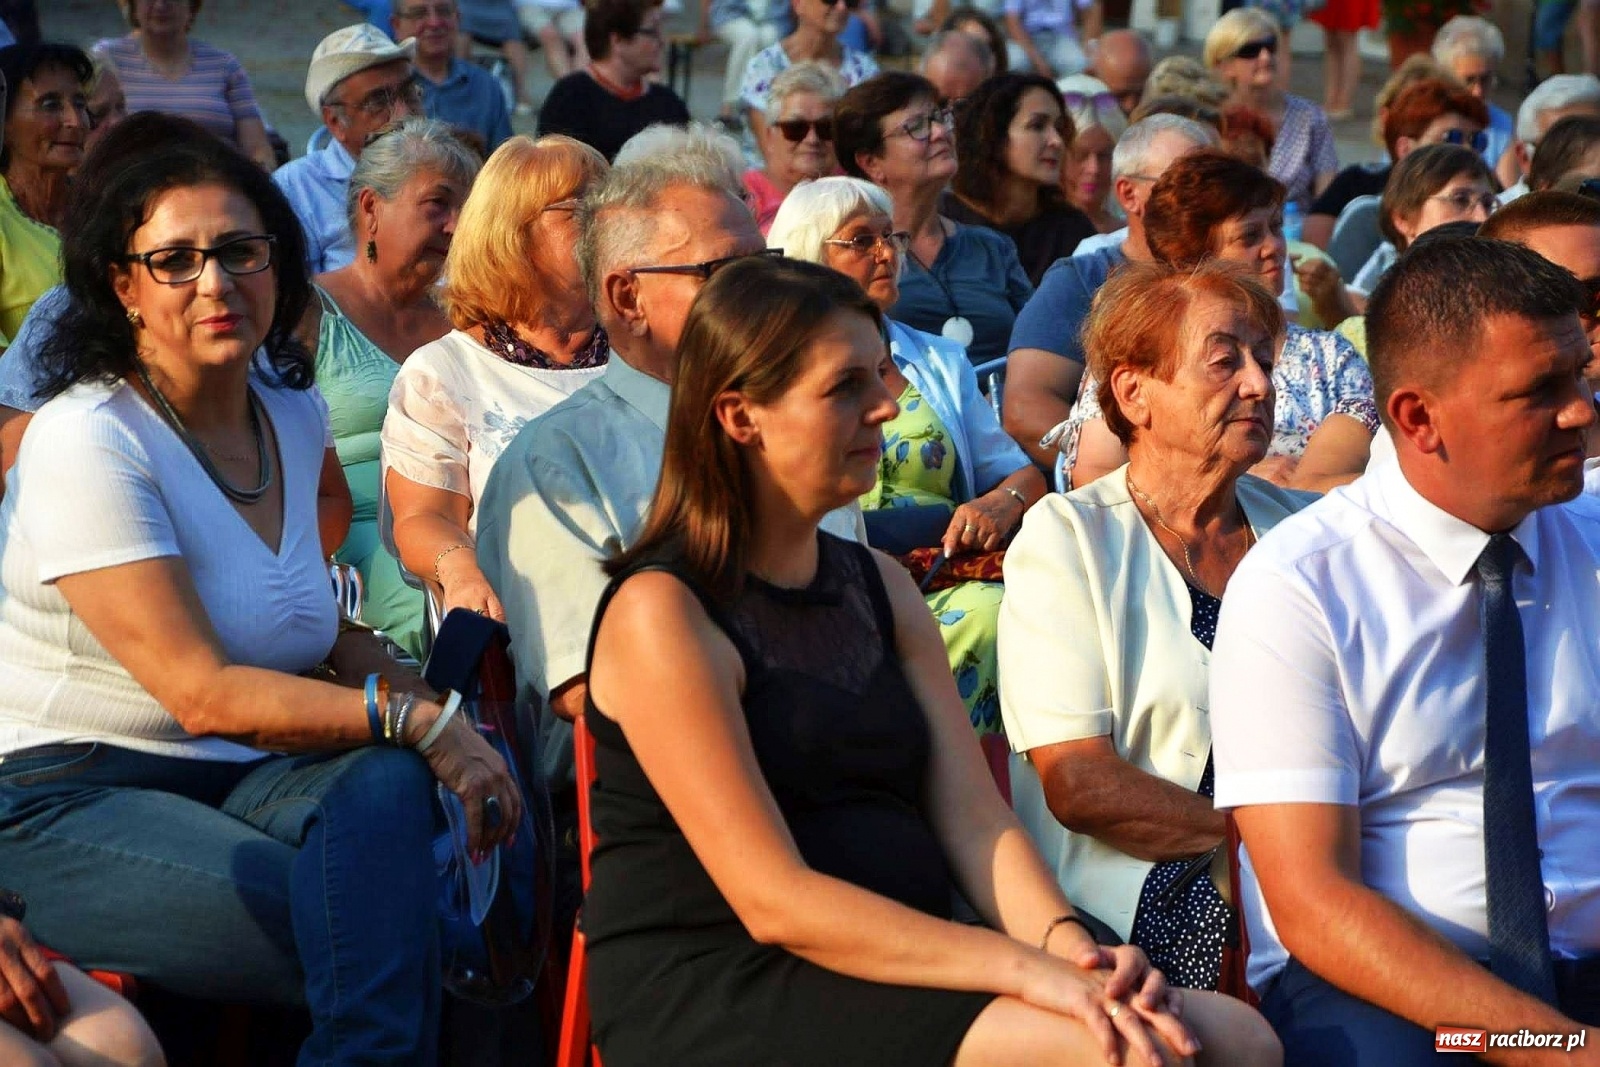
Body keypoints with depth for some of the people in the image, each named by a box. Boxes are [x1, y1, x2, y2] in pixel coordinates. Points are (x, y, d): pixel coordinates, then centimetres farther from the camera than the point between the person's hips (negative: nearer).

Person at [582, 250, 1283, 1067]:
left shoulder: (879, 586, 17)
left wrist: (1068, 943, -14)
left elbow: (975, 818, 7)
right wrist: (1027, 969, -24)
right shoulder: (661, 612, -8)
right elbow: (774, 901, -16)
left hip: (902, 964, 7)